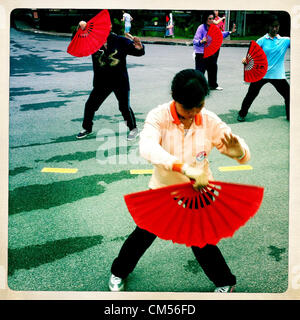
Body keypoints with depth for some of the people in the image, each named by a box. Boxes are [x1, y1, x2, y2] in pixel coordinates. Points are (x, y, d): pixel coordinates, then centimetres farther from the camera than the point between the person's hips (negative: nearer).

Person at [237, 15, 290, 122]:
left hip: (278, 75, 1)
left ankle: (290, 116, 25)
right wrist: (246, 59, -20)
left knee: (288, 95, 5)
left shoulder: (285, 40, 2)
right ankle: (242, 114, 24)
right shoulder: (262, 40, 0)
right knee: (251, 94, 5)